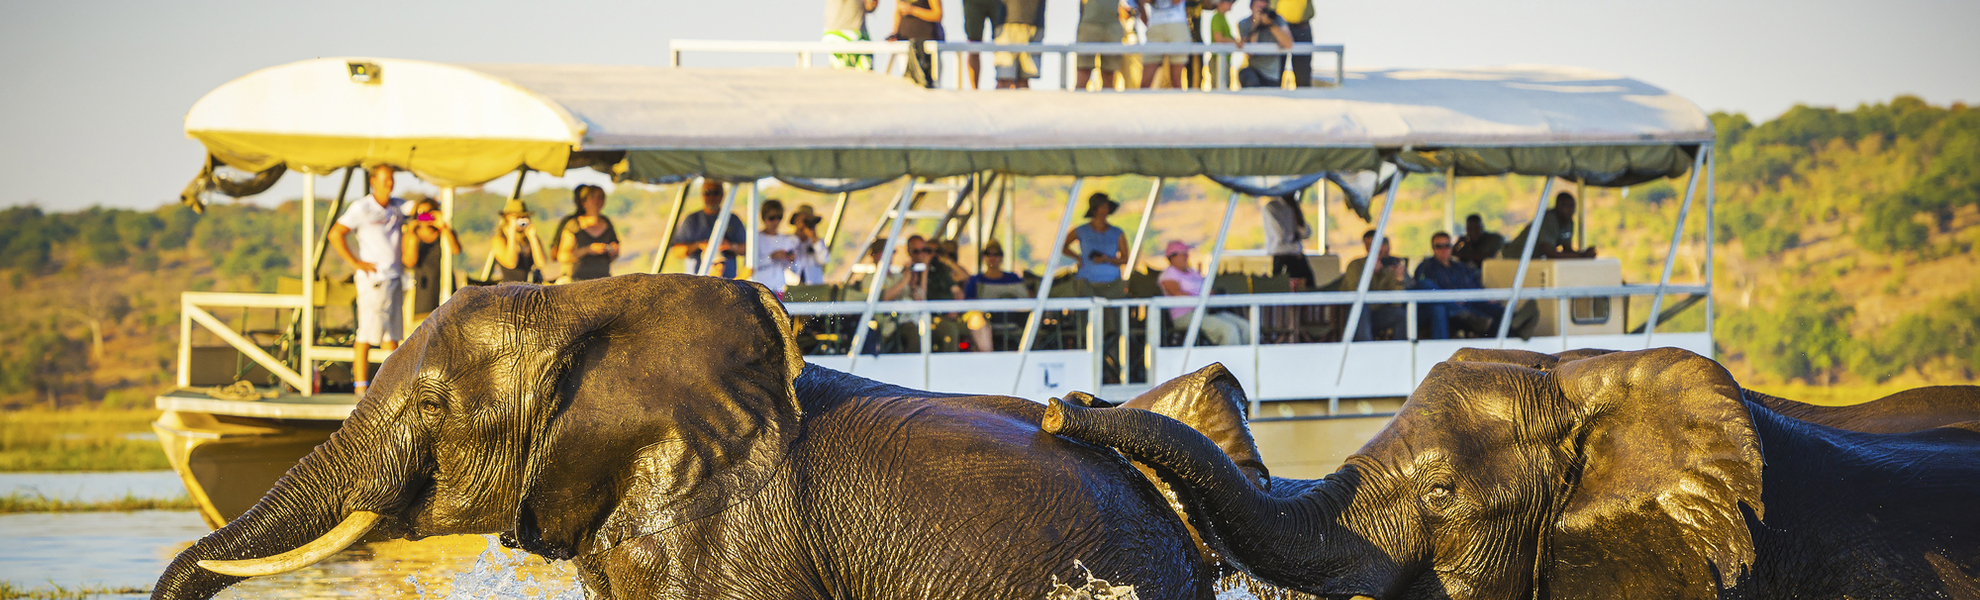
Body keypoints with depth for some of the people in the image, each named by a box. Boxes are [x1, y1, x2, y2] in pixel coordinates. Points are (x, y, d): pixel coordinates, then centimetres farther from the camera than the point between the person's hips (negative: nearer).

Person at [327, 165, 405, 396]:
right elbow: (335, 234, -11)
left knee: (392, 334, 7)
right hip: (372, 279, -7)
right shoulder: (361, 208, -8)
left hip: (394, 278, 7)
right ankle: (361, 386, -4)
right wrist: (355, 263, -13)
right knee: (367, 334, -7)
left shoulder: (398, 207, 9)